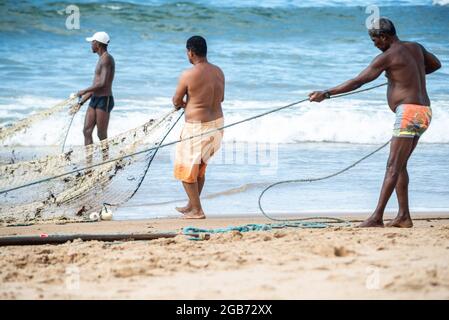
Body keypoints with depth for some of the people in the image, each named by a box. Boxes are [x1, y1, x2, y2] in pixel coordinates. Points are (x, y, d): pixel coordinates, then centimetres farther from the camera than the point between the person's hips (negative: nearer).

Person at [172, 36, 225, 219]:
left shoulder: (188, 75, -17)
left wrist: (182, 104, 18)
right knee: (200, 167, 23)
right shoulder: (218, 72, 3)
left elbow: (176, 102, -6)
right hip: (217, 122, 7)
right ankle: (192, 205, 34)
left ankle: (197, 211, 9)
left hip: (197, 127, -7)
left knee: (186, 169, 8)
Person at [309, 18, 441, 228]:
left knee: (393, 166, -12)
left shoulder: (388, 56, -10)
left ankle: (377, 217, -16)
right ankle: (404, 216, 11)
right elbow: (436, 64, 33)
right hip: (424, 111, 9)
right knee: (399, 165, 13)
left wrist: (327, 93, -9)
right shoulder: (415, 47, 14)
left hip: (409, 111, -9)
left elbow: (357, 82, -13)